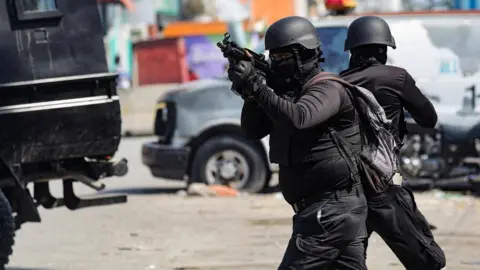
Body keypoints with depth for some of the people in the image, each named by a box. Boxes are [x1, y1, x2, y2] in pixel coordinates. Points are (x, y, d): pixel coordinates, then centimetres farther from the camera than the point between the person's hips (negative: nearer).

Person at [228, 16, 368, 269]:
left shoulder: (327, 89, -14)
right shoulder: (289, 92, 14)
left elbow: (297, 119, -33)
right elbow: (252, 130, 9)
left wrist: (257, 86, -35)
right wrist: (250, 92, -7)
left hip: (331, 210, -10)